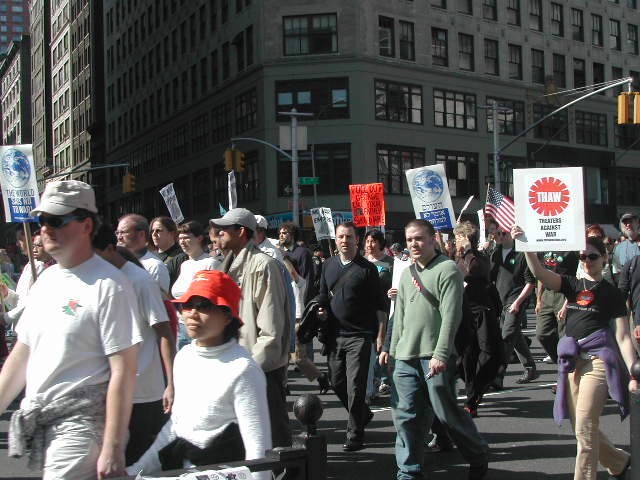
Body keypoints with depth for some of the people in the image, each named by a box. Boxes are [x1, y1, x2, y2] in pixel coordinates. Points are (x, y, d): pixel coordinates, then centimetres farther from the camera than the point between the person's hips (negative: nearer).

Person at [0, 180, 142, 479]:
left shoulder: (109, 285, -13)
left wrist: (112, 449, -19)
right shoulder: (45, 280, 12)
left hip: (80, 423, -7)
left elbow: (123, 371, -16)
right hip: (37, 423, 7)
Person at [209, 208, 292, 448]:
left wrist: (256, 363, -19)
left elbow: (271, 326, -17)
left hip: (263, 366, -9)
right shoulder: (231, 265, 15)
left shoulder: (263, 265, -13)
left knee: (273, 430, 0)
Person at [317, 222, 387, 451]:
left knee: (355, 386, -7)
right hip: (334, 335, 5)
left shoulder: (367, 268, -3)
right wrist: (321, 310, 2)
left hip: (359, 335, -5)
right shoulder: (329, 265, 10)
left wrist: (381, 335, -6)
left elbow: (379, 305, -2)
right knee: (336, 382, 12)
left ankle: (355, 434, 3)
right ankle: (363, 414, 35)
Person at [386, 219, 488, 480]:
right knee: (406, 415, 5)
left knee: (447, 413, 0)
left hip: (435, 358, -6)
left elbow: (451, 315, -13)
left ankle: (479, 459, 22)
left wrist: (440, 353, -19)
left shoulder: (446, 269, -6)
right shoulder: (407, 274, 18)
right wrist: (393, 349, 16)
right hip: (406, 358, 7)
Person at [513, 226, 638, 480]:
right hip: (572, 360, 5)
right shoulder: (572, 284, 12)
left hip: (598, 360, -5)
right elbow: (538, 271, -5)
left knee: (585, 427, -12)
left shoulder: (611, 293, 3)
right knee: (580, 428, 12)